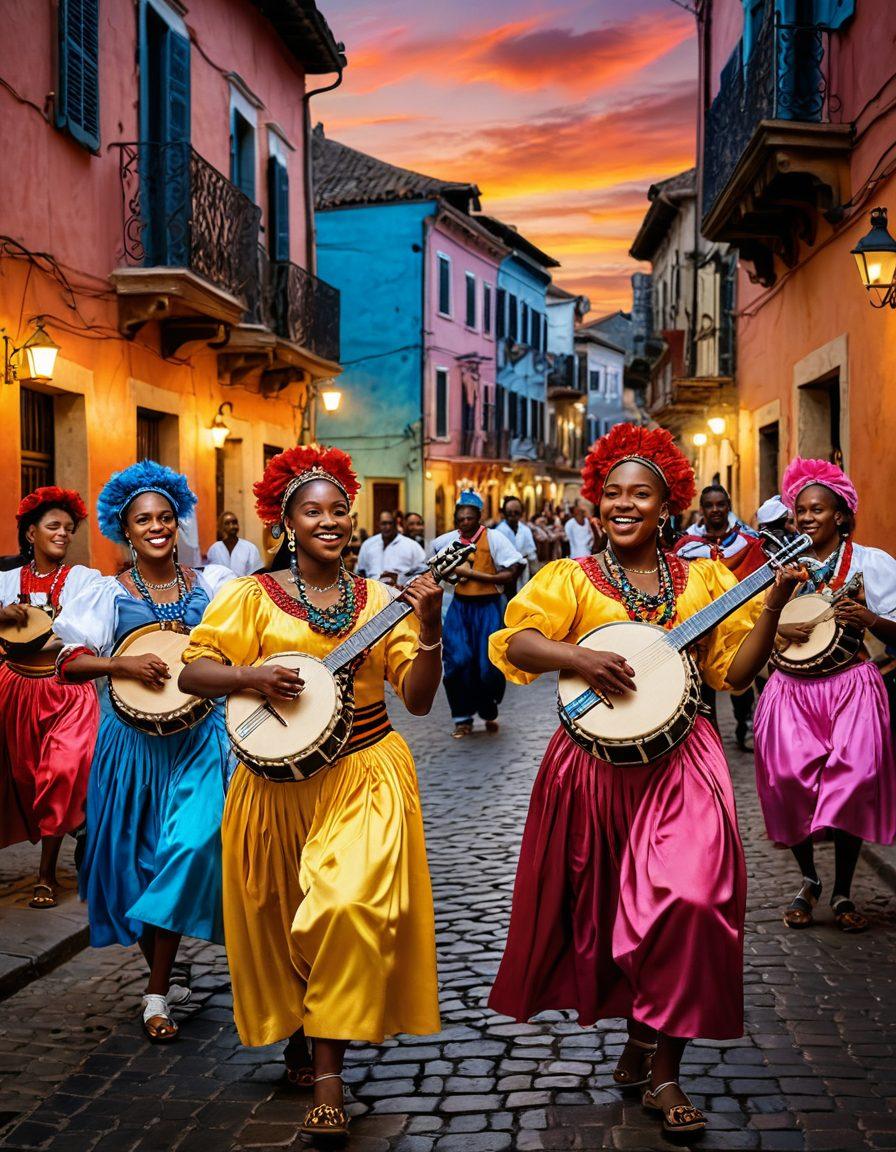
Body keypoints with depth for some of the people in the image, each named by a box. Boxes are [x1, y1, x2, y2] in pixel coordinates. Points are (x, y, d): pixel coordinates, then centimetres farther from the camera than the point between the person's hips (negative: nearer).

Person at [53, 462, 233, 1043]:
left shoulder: (211, 584, 4)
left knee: (188, 845, -13)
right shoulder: (110, 593, 1)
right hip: (134, 739, 0)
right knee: (139, 856, 6)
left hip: (200, 738, 0)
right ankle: (163, 974, 26)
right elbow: (69, 662, -6)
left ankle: (157, 992, -3)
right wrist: (123, 665, -21)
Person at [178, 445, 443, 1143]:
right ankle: (298, 1029, 40)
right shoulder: (254, 597, -1)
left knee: (350, 908, -16)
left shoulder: (378, 600, 3)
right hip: (279, 782, 0)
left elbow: (418, 699, -1)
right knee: (283, 919, 11)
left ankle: (326, 1076, -6)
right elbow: (191, 671, -2)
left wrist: (429, 628, -15)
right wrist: (251, 676, -20)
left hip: (367, 777, 0)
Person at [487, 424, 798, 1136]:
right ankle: (640, 1033, 33)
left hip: (679, 768, 0)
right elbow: (516, 640, -8)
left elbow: (735, 669, 5)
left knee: (686, 903, -14)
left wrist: (774, 604, -6)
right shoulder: (574, 579, 4)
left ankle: (663, 1069, -1)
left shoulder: (702, 580, 9)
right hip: (596, 768, 0)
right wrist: (578, 658, -23)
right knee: (610, 909, 9)